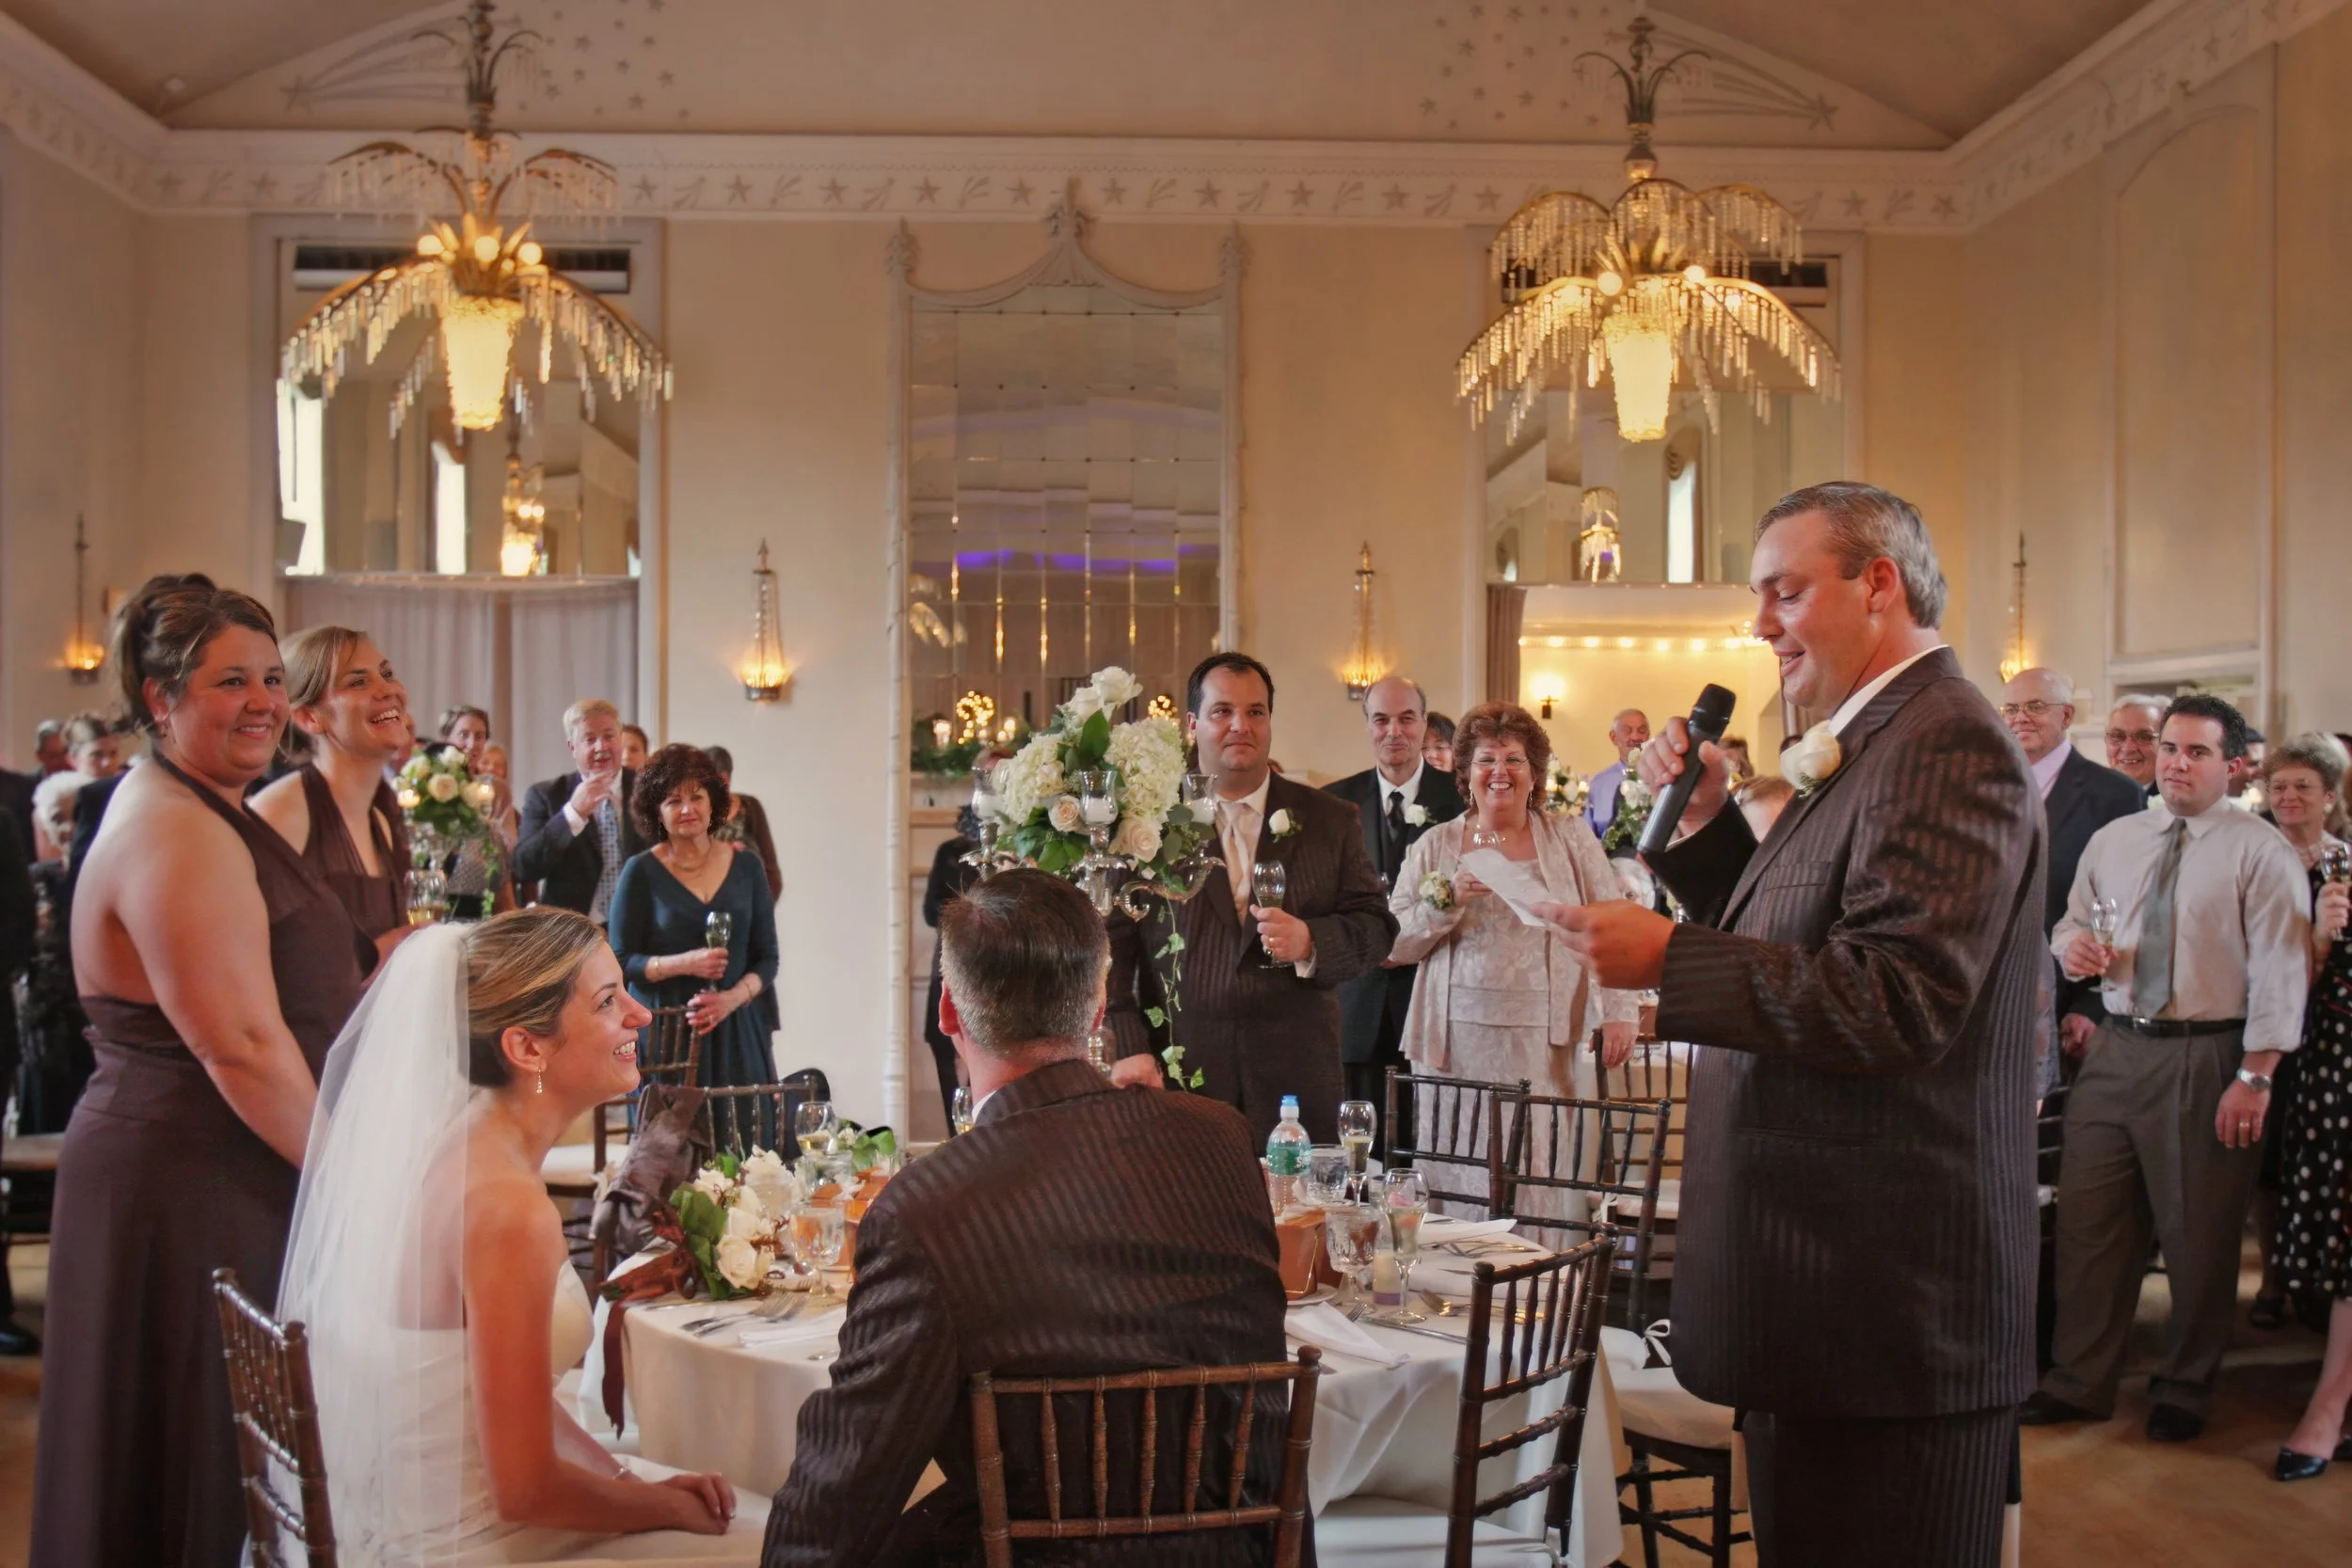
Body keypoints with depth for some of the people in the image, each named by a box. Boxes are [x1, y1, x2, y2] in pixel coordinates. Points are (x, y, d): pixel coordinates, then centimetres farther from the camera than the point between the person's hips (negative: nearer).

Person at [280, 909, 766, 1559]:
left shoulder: (461, 1141, 0)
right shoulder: (508, 1207, -26)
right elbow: (526, 1490, -22)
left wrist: (629, 1477, 3)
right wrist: (670, 1507, -7)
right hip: (464, 1543, -8)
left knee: (763, 1511, 14)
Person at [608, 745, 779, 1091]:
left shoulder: (745, 866, 7)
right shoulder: (641, 872, 0)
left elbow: (767, 957, 8)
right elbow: (620, 961, -1)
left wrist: (733, 998, -9)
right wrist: (684, 964, -16)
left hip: (737, 1030, 2)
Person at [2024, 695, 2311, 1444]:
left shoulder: (2260, 850, -6)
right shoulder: (2113, 840, 11)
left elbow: (2280, 970, -11)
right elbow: (2070, 926, 19)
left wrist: (2255, 1076, -16)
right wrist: (2073, 945, -6)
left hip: (2207, 1058, -5)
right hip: (2116, 1048, 5)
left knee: (2198, 1234, 7)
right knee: (2087, 1220, 7)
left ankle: (2185, 1388, 25)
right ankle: (2079, 1381, 19)